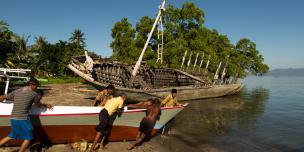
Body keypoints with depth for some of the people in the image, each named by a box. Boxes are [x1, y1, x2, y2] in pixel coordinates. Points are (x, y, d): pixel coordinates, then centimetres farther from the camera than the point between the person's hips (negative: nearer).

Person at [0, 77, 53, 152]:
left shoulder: (16, 91, 9)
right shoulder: (34, 93, -5)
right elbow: (39, 105, 9)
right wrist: (46, 105, 28)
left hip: (13, 118, 7)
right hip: (23, 119, -7)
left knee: (11, 135, 27)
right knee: (28, 137, 11)